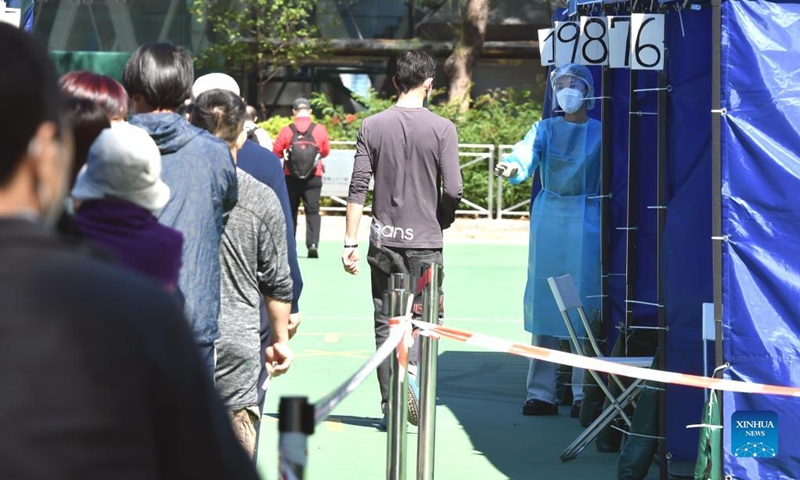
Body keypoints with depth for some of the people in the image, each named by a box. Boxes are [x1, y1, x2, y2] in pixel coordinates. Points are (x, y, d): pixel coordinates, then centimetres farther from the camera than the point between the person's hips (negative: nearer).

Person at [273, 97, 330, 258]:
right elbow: (326, 152, 8)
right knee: (313, 211, 3)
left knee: (290, 211, 14)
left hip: (291, 178, 0)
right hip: (313, 178, 0)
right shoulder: (320, 130, -4)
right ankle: (313, 243, -13)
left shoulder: (286, 131, -7)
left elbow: (276, 152, -1)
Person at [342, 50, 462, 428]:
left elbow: (358, 187, -1)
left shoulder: (372, 126, 2)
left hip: (383, 241, 2)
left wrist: (350, 242, 3)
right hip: (425, 242, -2)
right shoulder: (441, 128, -5)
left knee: (385, 325, 8)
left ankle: (390, 406, 9)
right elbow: (452, 191, -9)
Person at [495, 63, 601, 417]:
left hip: (587, 221, -2)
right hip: (548, 221, 2)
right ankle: (541, 393, 5)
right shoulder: (545, 129, 10)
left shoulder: (601, 132, 5)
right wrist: (513, 167, -33)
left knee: (585, 304, -6)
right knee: (544, 304, 1)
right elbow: (526, 154, -10)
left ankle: (583, 393, -1)